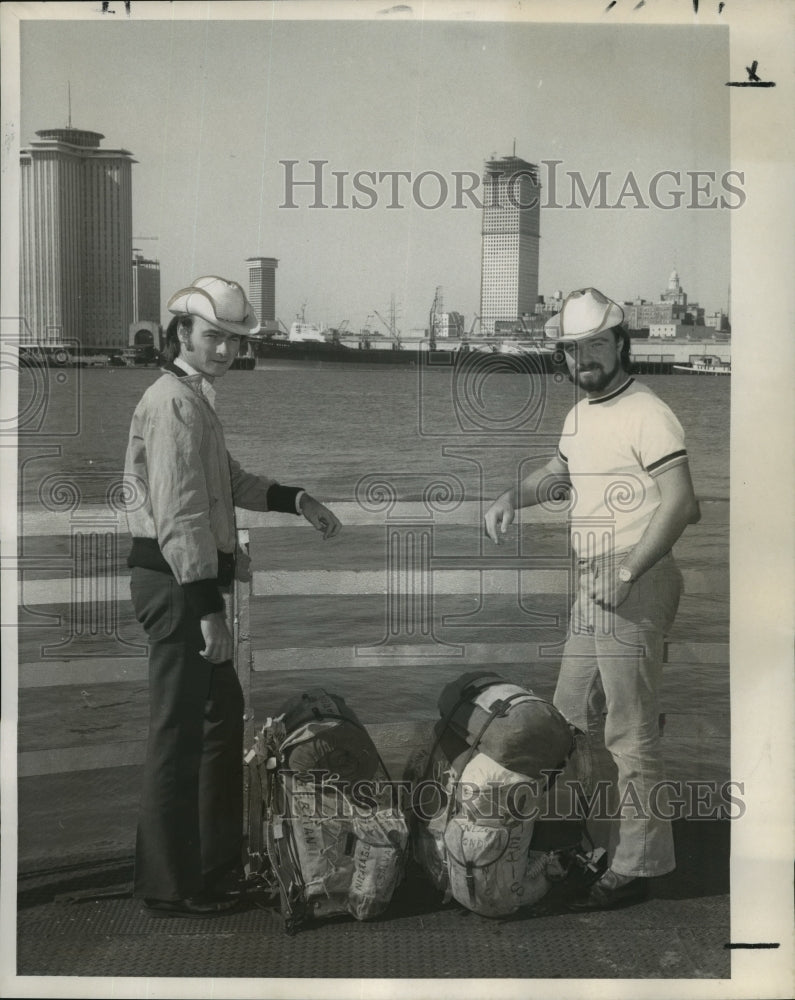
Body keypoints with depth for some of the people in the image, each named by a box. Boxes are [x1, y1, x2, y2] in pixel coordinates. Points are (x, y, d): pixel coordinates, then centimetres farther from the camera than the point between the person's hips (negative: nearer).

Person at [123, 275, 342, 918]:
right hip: (177, 582, -11)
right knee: (179, 732, -4)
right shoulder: (173, 402, -15)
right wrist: (207, 609, -26)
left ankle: (217, 867, 32)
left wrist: (296, 500, 21)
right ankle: (170, 888, 7)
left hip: (194, 581, 11)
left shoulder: (198, 400, 19)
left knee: (222, 716, 19)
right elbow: (180, 514, -23)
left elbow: (229, 482, 31)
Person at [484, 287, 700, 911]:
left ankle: (635, 869, 6)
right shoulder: (581, 412, 15)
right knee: (575, 718, 16)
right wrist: (513, 497, 11)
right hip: (594, 586, 10)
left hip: (637, 588, -10)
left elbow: (679, 502, -22)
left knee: (630, 733, -4)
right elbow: (559, 471, 31)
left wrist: (626, 574, -26)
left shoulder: (647, 415, -14)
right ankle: (599, 840, 30)